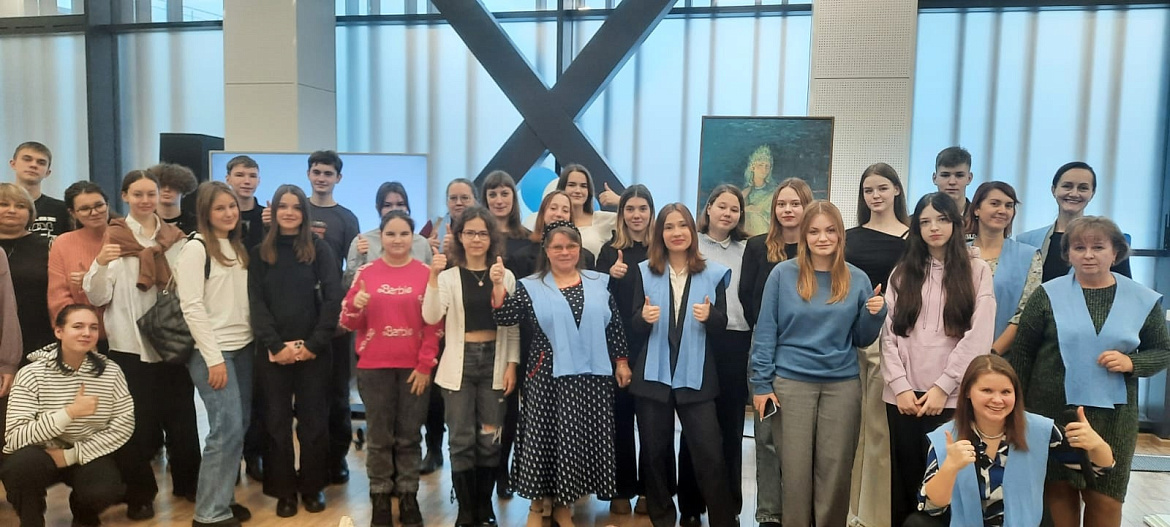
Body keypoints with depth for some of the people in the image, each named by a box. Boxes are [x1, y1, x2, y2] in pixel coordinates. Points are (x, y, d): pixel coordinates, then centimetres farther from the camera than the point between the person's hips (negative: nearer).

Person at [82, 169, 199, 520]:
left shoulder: (176, 239, 8)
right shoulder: (113, 238, -2)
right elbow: (97, 298, -7)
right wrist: (100, 264, -24)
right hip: (130, 345, -2)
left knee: (181, 416, 8)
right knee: (137, 422, 2)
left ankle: (187, 482, 26)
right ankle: (140, 494, 18)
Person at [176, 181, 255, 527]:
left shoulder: (238, 247, 13)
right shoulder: (196, 248, -8)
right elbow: (191, 307, -14)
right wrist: (214, 358, -16)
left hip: (243, 348, 7)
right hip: (213, 351, -7)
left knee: (239, 427, 8)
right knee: (227, 429, -10)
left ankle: (222, 498, 20)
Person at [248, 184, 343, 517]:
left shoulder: (319, 249, 2)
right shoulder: (259, 253, 7)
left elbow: (333, 299, -5)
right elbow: (256, 303, 0)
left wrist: (314, 344, -13)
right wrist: (276, 345, -12)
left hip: (312, 350, -1)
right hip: (272, 352, 1)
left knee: (313, 420, 5)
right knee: (277, 421, 6)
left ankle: (312, 486, 19)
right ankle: (284, 490, 17)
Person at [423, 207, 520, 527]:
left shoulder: (505, 276, 5)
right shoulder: (448, 276, 1)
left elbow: (513, 326, 5)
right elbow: (431, 317, -15)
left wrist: (512, 364, -3)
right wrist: (433, 277, -24)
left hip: (494, 362, 1)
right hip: (460, 364, -1)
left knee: (490, 440, 6)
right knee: (462, 441, 3)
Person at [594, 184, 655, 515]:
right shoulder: (610, 251, 5)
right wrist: (611, 275, -15)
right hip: (617, 345, 1)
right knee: (619, 415, 6)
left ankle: (649, 488, 18)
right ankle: (622, 489, 18)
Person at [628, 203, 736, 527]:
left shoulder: (713, 273, 1)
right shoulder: (645, 272, 3)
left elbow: (721, 328, 1)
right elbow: (636, 327, 3)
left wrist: (709, 316, -20)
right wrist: (644, 317, -20)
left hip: (696, 377, -1)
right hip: (653, 375, 1)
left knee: (710, 454, -3)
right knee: (655, 451, 10)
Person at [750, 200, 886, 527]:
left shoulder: (857, 280, 3)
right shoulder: (783, 274, -3)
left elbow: (862, 340, 8)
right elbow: (765, 331, -2)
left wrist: (875, 315, -12)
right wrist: (761, 383, -5)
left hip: (843, 385, 2)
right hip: (791, 383, -2)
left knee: (835, 471, 9)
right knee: (795, 469, 6)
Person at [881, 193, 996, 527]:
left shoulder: (977, 270, 5)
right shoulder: (902, 272, 12)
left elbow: (978, 337, -5)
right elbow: (888, 334, 5)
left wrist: (942, 387, -11)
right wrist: (900, 386, -7)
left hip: (952, 397, -2)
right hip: (903, 395, 2)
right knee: (905, 479, 6)